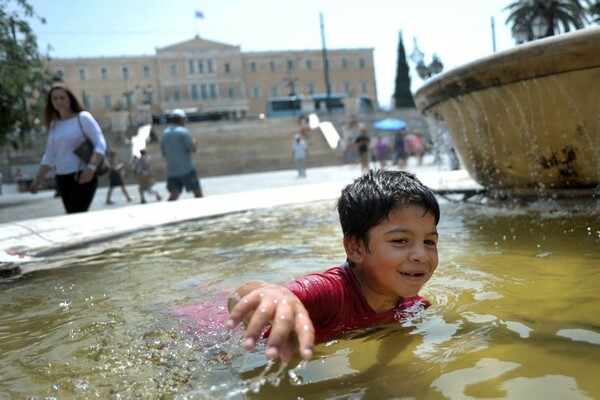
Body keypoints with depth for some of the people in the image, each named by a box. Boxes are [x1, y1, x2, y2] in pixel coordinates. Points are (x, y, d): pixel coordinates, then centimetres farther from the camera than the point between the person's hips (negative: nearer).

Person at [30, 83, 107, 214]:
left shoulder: (82, 117, -3)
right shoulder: (53, 124, 14)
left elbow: (100, 144, -11)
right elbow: (49, 157, 18)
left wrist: (91, 167, -26)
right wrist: (37, 181, 11)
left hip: (83, 177, -6)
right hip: (62, 179, 6)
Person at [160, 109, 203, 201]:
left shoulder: (165, 133, 11)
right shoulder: (184, 131, -9)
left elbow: (163, 153, 15)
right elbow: (192, 150, -12)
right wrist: (194, 143, 8)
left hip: (171, 170, 6)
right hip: (187, 169, -5)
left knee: (173, 195, -2)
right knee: (198, 192, 9)